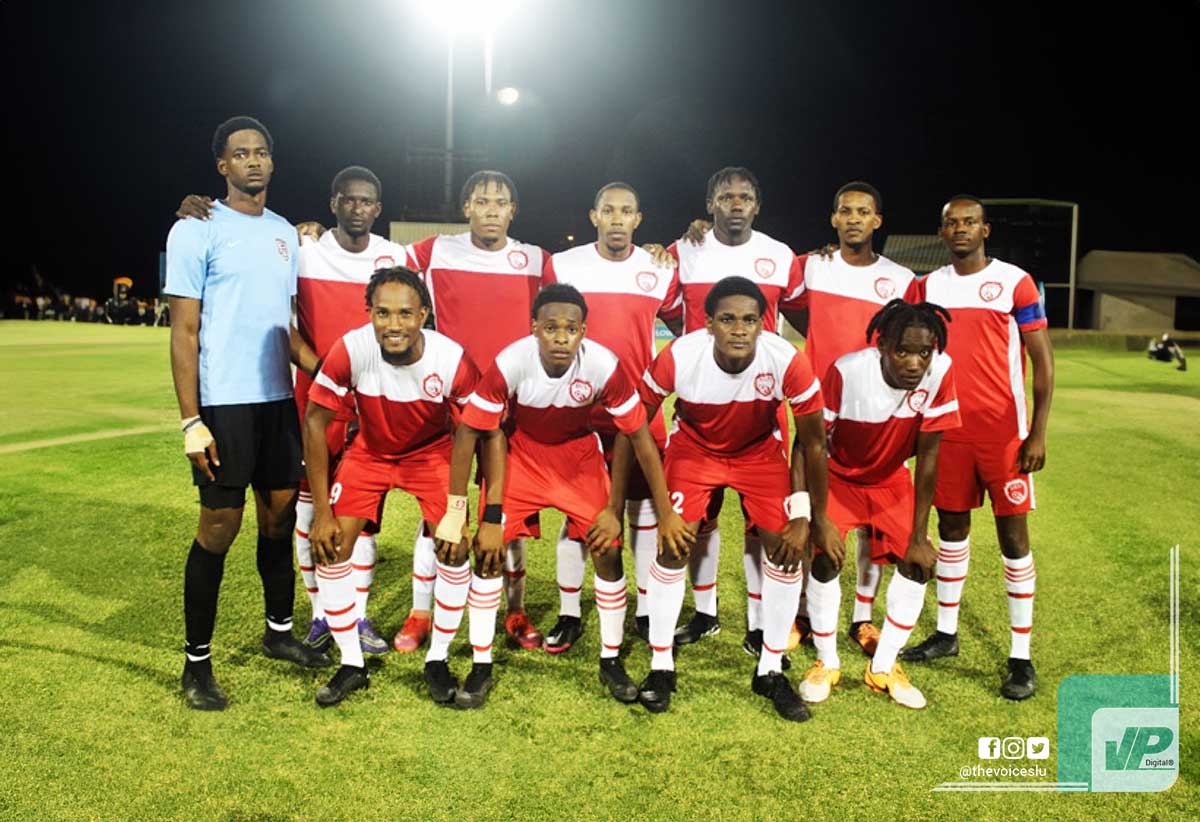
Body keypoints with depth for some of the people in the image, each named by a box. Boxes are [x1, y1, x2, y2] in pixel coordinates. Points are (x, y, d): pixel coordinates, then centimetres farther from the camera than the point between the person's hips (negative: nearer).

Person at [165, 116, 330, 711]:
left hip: (279, 399, 6)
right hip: (224, 404, -6)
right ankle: (197, 662, 13)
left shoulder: (285, 233, 13)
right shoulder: (196, 231, -5)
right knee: (220, 527, -1)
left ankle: (279, 632, 30)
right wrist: (191, 420, -13)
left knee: (280, 515, 13)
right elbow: (184, 331, -8)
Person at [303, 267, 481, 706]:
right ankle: (352, 665, 9)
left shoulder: (452, 359, -29)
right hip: (370, 450, 1)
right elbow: (315, 422, -17)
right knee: (330, 546, -9)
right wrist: (322, 511, -16)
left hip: (432, 452, -1)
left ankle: (438, 661, 10)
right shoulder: (350, 350, -29)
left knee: (455, 549, -13)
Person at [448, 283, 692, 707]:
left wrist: (666, 513, -14)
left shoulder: (604, 365, -29)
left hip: (579, 452, 1)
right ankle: (481, 666, 7)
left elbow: (640, 437, -18)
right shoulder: (509, 363, -30)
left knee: (608, 551, -6)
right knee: (489, 547, -10)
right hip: (522, 450, 0)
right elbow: (468, 432, -20)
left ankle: (611, 660, 16)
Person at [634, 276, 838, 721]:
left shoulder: (788, 362, -31)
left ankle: (770, 671, 11)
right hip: (694, 447, 0)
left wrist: (815, 517, -8)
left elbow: (813, 442, -16)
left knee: (787, 547, -8)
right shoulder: (678, 357, -31)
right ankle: (661, 666, 7)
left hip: (760, 450, 1)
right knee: (673, 547, -11)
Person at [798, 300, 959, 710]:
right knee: (824, 559, -17)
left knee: (917, 562, -6)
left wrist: (919, 534, -13)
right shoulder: (846, 371, -35)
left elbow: (927, 455, -17)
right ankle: (827, 664, 7)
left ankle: (882, 668, 12)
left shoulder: (940, 371, -27)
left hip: (891, 478, 3)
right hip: (838, 475, -3)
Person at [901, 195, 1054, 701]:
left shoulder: (1014, 283, -4)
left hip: (1002, 430, -4)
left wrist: (1038, 432, -12)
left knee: (1013, 534, -1)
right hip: (947, 427, 4)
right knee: (951, 526, 12)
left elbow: (1042, 360, -5)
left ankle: (1021, 656, 8)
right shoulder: (929, 287, 9)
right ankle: (946, 633, 25)